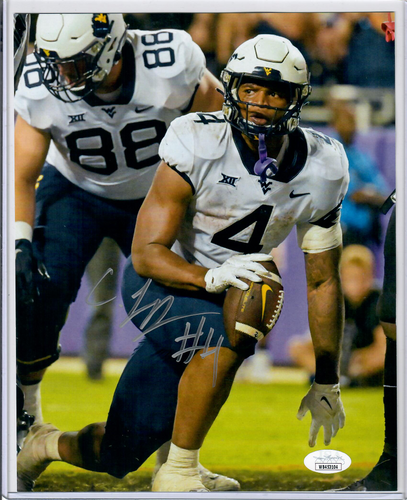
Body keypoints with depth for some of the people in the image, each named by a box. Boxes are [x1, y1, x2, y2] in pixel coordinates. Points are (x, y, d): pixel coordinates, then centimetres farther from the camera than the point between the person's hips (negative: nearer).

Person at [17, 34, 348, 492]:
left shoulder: (321, 172, -9)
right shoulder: (198, 145, -22)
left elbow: (323, 282, 2)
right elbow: (147, 254, -21)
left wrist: (326, 383, 5)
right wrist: (211, 278, -40)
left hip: (217, 299, 5)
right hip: (157, 282, -4)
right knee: (224, 340, -37)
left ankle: (50, 446, 34)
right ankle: (179, 474, -17)